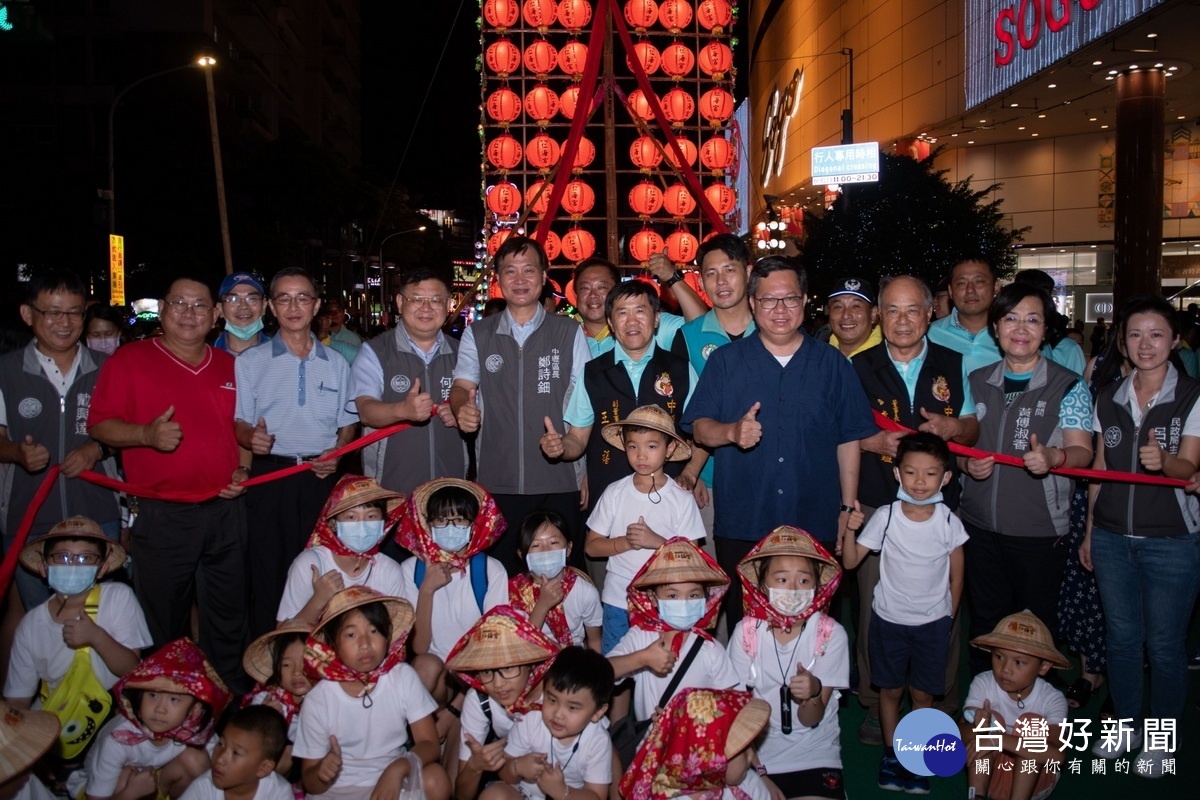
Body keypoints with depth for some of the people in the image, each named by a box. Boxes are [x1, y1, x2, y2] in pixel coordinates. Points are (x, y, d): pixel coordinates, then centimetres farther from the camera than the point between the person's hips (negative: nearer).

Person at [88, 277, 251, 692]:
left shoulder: (229, 366, 13)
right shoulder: (129, 359, 0)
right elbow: (100, 425, -5)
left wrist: (243, 470, 5)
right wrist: (146, 434, -22)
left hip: (225, 510, 4)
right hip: (162, 514, -4)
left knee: (228, 621, 13)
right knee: (163, 626, 5)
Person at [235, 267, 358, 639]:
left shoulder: (336, 363, 14)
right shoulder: (250, 361, 8)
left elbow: (348, 423, 19)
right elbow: (238, 423, 6)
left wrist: (337, 453, -2)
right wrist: (253, 437, -17)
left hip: (322, 479, 2)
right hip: (270, 477, -1)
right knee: (267, 570, -2)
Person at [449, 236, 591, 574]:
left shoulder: (570, 334, 6)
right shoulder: (477, 335, 11)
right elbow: (462, 386, 3)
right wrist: (462, 408, -22)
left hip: (558, 484, -1)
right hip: (497, 484, 1)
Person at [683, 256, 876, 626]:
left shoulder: (832, 364, 7)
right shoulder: (725, 361, 5)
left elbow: (848, 440, 8)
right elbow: (700, 428, -1)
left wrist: (848, 507, 5)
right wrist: (732, 432, -22)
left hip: (815, 526, 1)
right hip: (741, 527, 0)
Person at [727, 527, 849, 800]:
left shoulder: (831, 635, -10)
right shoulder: (746, 631, -9)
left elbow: (810, 721, -9)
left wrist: (813, 692, -30)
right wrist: (756, 774, -10)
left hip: (815, 758, 0)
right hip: (756, 755, 0)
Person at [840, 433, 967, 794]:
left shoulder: (948, 521, -10)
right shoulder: (886, 517, -12)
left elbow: (957, 574, 2)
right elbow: (850, 561, -10)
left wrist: (949, 615, 7)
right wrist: (850, 530, -26)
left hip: (933, 622, 0)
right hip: (889, 619, 0)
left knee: (923, 693, 9)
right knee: (891, 690, 13)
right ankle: (891, 754, 29)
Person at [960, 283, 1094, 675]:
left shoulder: (1068, 385, -3)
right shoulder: (977, 382, 8)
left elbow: (1082, 451, -9)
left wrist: (1053, 456, -31)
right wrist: (967, 462, -7)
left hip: (1039, 529, -3)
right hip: (980, 524, 3)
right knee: (985, 623, 14)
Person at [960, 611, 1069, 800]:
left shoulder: (1052, 699, -19)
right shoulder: (983, 684, -15)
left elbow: (1056, 755, -35)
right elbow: (961, 733, -25)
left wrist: (1000, 740, -44)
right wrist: (976, 730, -49)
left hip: (1035, 780, -1)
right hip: (989, 774, 1)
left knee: (1032, 723, -25)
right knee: (992, 720, -24)